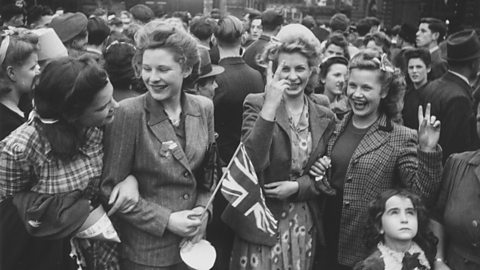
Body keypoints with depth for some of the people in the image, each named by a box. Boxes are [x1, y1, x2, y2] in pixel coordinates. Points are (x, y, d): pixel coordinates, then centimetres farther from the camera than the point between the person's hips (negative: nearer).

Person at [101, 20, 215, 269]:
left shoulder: (204, 108, -2)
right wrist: (166, 220, -16)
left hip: (194, 241, 4)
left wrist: (203, 209, -7)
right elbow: (111, 188, -12)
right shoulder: (129, 113, -16)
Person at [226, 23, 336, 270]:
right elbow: (252, 164, -22)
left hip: (305, 225, 3)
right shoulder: (256, 104, -8)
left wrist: (297, 186, -11)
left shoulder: (324, 117, 3)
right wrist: (270, 106, -28)